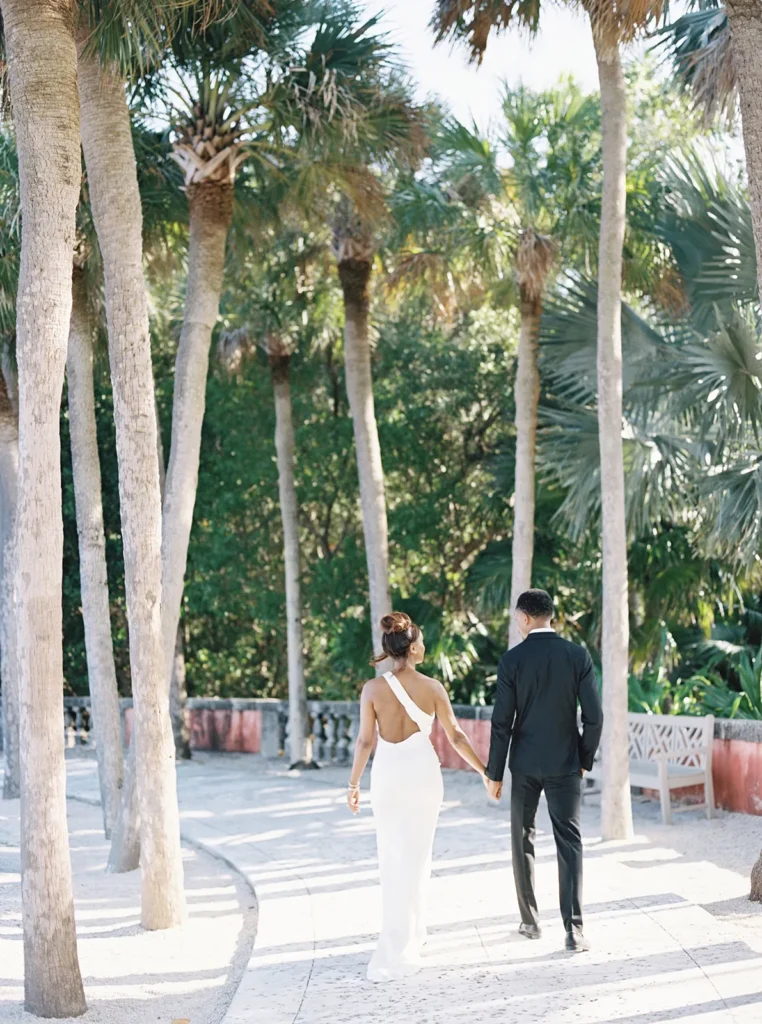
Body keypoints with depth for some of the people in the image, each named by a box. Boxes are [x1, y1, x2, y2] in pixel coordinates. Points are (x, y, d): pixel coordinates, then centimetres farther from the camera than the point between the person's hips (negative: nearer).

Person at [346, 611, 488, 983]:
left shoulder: (373, 689, -9)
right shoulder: (432, 687, -8)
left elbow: (365, 741, -6)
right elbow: (455, 736, -3)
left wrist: (353, 784, 7)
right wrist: (486, 771, 8)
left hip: (387, 775, 0)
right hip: (423, 773, 0)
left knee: (392, 859, 15)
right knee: (415, 858, 9)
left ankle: (406, 936, 23)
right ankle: (398, 952, 10)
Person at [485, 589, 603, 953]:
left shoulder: (512, 660, -8)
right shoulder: (578, 656, -4)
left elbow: (502, 722, -7)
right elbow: (593, 716, -5)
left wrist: (494, 773, 0)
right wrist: (585, 760, 9)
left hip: (525, 764, 0)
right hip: (565, 763, 0)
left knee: (523, 840, 15)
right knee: (569, 843, 0)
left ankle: (530, 920, 21)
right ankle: (573, 928, -11)